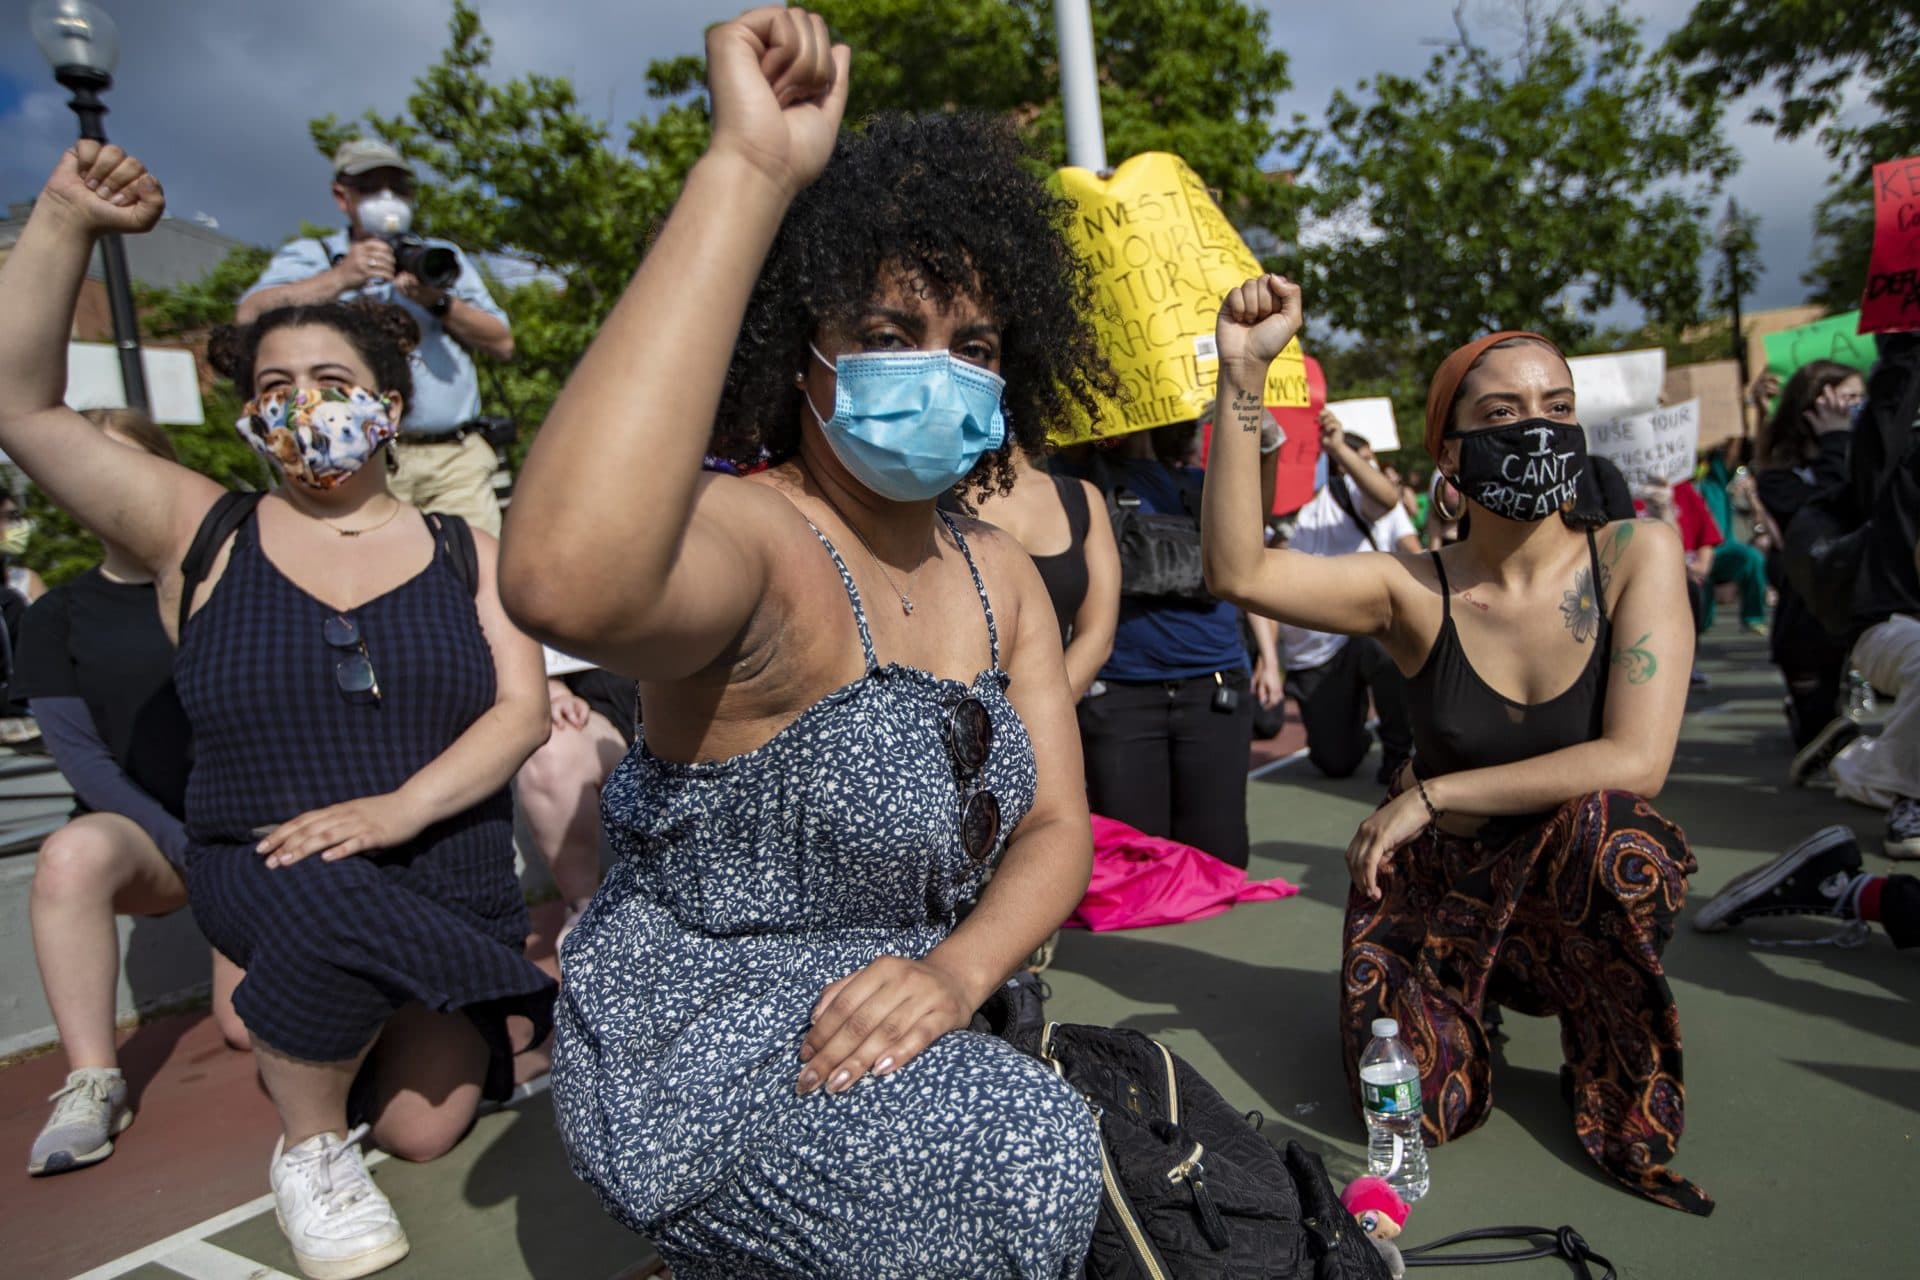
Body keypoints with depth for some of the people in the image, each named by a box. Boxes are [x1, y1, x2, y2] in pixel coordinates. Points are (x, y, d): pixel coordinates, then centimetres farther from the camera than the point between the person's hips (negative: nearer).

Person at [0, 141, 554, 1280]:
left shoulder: (464, 551, 5)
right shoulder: (204, 534, 5)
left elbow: (523, 708, -6)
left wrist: (397, 807, -21)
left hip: (450, 885, 2)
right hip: (266, 875, -1)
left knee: (424, 1131, -9)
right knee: (335, 914, -36)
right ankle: (306, 1144, -5)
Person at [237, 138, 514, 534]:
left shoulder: (443, 257, 26)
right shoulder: (310, 256, 19)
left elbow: (503, 345, 15)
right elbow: (250, 317, -1)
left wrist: (439, 302, 0)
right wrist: (339, 278, -8)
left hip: (457, 458, 2)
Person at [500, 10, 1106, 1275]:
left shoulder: (1001, 575, 1)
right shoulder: (754, 538, -23)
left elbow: (1056, 825, -1)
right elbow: (566, 580, -48)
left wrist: (955, 971, -22)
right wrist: (749, 172, -43)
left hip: (888, 1021, 8)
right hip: (696, 1031, -7)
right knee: (1034, 1161, -25)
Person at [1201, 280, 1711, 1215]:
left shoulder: (1635, 556, -11)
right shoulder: (1416, 588, -11)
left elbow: (1635, 761, -20)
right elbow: (1238, 571, -27)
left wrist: (1430, 795, -20)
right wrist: (1243, 378, -32)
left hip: (1589, 896, 0)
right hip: (1441, 885, 1)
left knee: (1600, 818, -33)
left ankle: (1620, 1089, -6)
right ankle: (1464, 1000, 20)